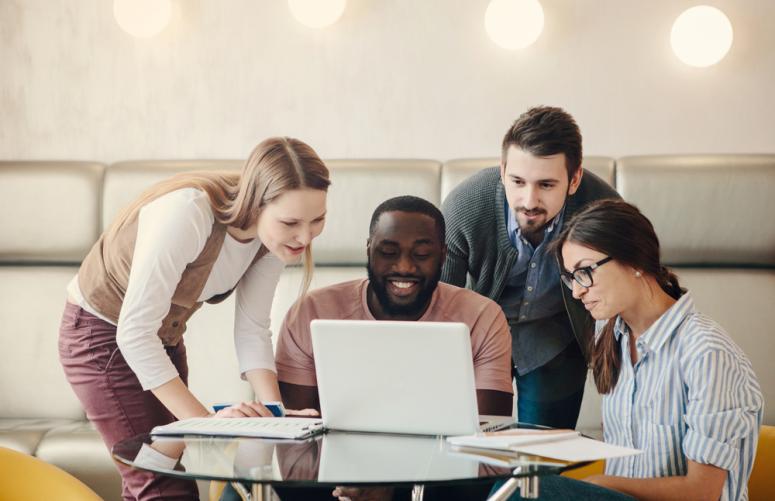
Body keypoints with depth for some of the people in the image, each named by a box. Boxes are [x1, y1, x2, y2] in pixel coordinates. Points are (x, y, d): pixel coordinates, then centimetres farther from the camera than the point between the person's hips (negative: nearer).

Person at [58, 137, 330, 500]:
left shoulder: (276, 230, -14)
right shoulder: (188, 214, -36)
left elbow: (252, 330, -9)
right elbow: (134, 334, -36)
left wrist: (275, 412, -24)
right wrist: (205, 419, -39)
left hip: (164, 338, 7)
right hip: (102, 335, -7)